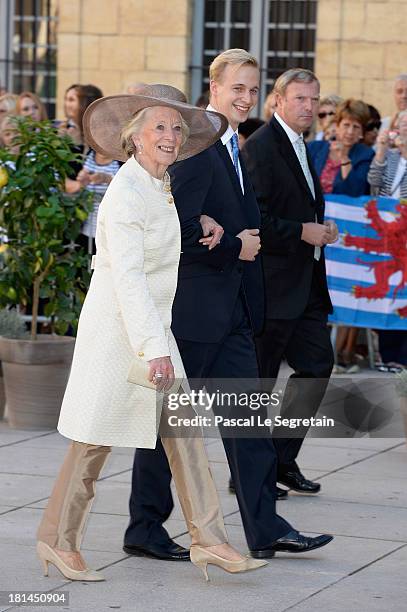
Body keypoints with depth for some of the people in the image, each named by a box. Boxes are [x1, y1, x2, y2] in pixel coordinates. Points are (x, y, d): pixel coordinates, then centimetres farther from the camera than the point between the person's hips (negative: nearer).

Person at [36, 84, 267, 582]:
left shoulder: (159, 186, 9)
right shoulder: (126, 193, -19)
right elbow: (127, 277, -25)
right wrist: (154, 349, -29)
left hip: (153, 327, 9)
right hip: (117, 329, -9)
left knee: (184, 430, 3)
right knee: (97, 440, 2)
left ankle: (208, 541, 3)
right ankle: (57, 540, 16)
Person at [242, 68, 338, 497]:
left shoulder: (298, 146, 17)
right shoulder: (260, 147, -13)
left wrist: (320, 229, 8)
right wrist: (303, 232, -18)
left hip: (305, 281, 9)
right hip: (273, 283, -9)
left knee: (317, 364, 7)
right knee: (260, 378, -2)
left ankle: (282, 460, 16)